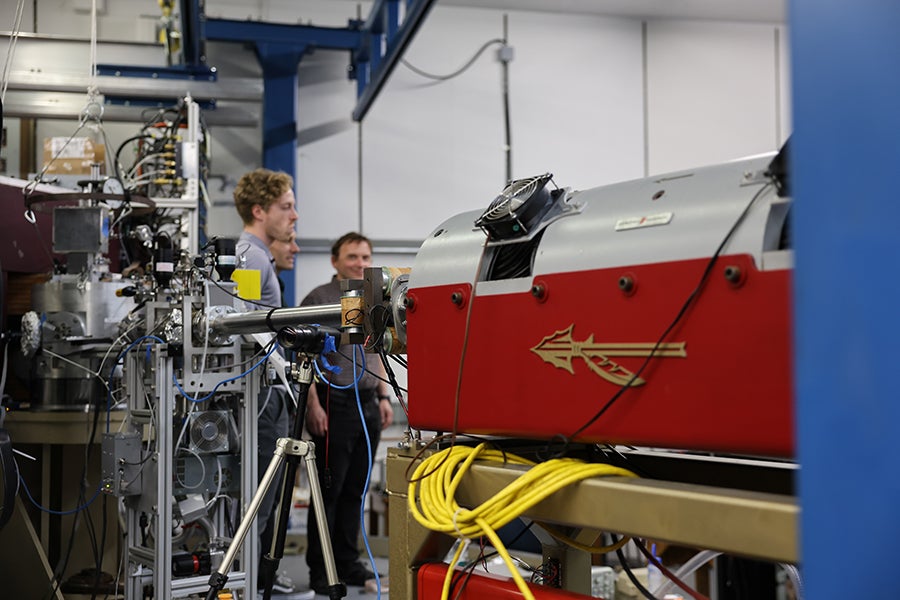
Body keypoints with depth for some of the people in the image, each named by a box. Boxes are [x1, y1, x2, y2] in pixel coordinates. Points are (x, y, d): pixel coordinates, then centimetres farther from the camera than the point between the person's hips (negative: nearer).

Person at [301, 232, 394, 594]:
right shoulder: (319, 299, -6)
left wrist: (383, 397, 15)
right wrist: (313, 405, -16)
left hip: (367, 404, 7)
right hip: (334, 403, -7)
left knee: (355, 490, 10)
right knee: (329, 490, -2)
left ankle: (347, 563, 18)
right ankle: (319, 570, 4)